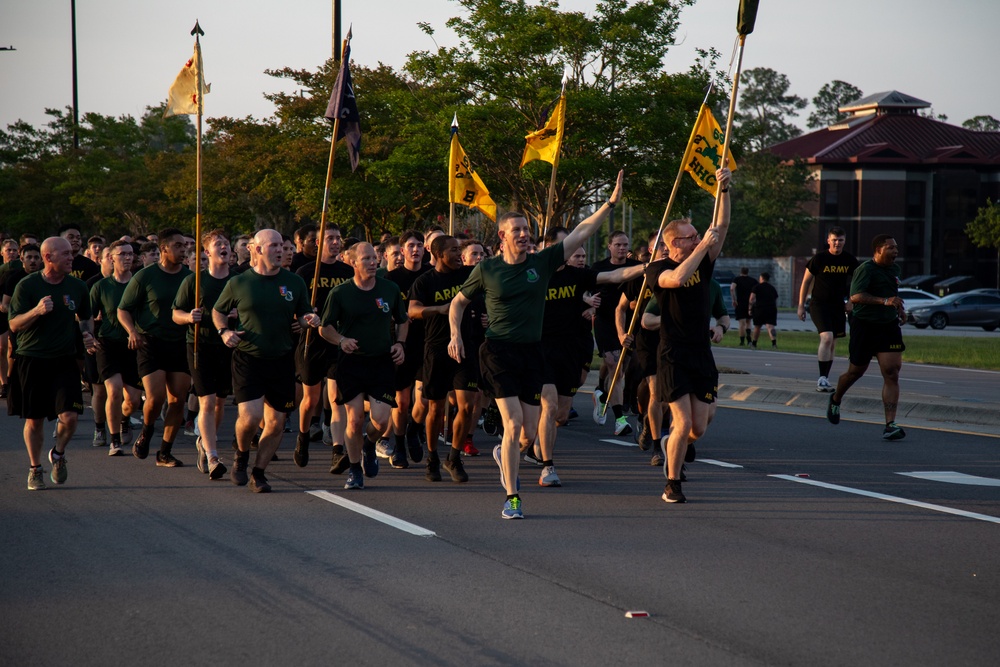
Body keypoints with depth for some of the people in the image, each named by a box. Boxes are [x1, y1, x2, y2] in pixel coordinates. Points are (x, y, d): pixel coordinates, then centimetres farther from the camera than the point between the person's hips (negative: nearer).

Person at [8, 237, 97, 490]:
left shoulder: (77, 286, 6)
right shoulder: (27, 286, -6)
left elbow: (86, 317, 23)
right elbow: (14, 324, -8)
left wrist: (87, 335, 2)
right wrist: (36, 311, -25)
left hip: (65, 360, 2)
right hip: (32, 360, -2)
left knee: (70, 416, -11)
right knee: (34, 420, 4)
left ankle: (58, 453, 18)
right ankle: (35, 469, 23)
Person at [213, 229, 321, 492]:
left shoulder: (295, 282, 6)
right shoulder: (238, 283, 1)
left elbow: (303, 316, 14)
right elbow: (218, 311, 14)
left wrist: (309, 320, -9)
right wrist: (224, 331, -6)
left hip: (282, 361, 3)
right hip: (248, 359, -3)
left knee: (276, 422, 3)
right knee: (250, 416, -16)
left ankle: (258, 473, 20)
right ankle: (241, 456, 15)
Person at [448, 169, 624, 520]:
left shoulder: (542, 263, 5)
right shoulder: (487, 270, 0)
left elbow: (580, 233, 2)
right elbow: (459, 302, 14)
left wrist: (610, 203, -5)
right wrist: (455, 335, -2)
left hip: (532, 353, 3)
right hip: (498, 352, -3)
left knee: (529, 434, 5)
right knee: (513, 424, -14)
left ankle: (503, 453, 42)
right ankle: (511, 498, -4)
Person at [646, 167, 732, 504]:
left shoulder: (703, 264, 8)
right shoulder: (657, 269, -7)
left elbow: (722, 227, 1)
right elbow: (677, 278, -30)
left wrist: (723, 190, -9)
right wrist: (703, 245, -23)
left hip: (702, 355, 5)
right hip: (673, 356, -5)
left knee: (698, 428, 5)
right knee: (683, 423, -11)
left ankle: (671, 443, 39)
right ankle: (672, 486, 4)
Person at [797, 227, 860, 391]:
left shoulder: (850, 260, 2)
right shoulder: (819, 259, -8)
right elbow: (806, 281, 1)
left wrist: (851, 300, 8)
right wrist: (801, 305, 0)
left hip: (838, 306, 5)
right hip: (819, 304, -5)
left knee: (832, 344, 9)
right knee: (826, 337, -22)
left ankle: (824, 379, 20)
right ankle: (822, 378, -22)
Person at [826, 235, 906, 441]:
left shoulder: (894, 269, 12)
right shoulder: (865, 270, -14)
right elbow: (856, 297, -28)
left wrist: (900, 308, 17)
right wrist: (884, 301, -36)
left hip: (889, 326, 5)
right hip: (865, 325, -5)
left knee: (892, 373, -10)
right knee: (856, 372, 11)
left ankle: (890, 424, -14)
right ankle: (835, 399, 43)